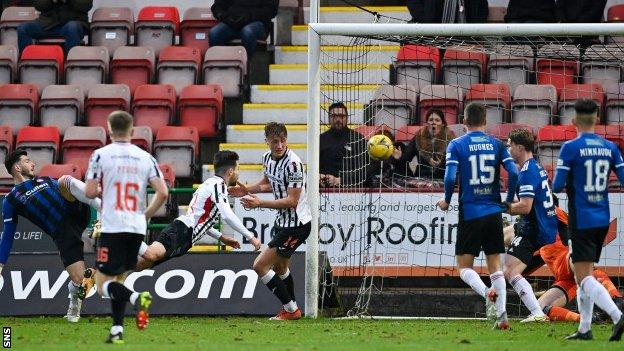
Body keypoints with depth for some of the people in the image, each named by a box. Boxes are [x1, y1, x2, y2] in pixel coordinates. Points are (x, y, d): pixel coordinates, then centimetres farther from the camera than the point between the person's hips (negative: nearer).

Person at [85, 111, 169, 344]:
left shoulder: (101, 155, -4)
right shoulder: (145, 157, 6)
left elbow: (90, 192, -7)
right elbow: (163, 193, -1)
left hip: (112, 227, -5)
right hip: (137, 228, 5)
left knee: (103, 284, -2)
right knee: (118, 279, 18)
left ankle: (137, 298, -29)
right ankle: (117, 331, 11)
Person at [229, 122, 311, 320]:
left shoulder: (292, 163, -25)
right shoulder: (268, 157, 1)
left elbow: (292, 201, -26)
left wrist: (260, 203, -29)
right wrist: (246, 190, 5)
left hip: (296, 225, -9)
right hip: (282, 221, 9)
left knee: (260, 266, -11)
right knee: (280, 267, 26)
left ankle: (291, 310, -3)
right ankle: (291, 309, 44)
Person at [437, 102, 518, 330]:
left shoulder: (457, 145, -3)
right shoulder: (496, 144, 4)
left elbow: (450, 177, -13)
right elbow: (514, 173, -5)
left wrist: (446, 201, 5)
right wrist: (509, 200, 10)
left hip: (470, 214, -3)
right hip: (494, 212, 3)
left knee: (464, 267, 5)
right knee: (495, 265, 11)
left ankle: (486, 292, -24)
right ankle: (502, 315, 2)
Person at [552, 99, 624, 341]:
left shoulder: (570, 148, -10)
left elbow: (557, 186, -11)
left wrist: (559, 183, 10)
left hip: (581, 219, -6)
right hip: (602, 219, 6)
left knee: (584, 276, -8)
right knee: (584, 274, 17)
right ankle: (584, 329, 14)